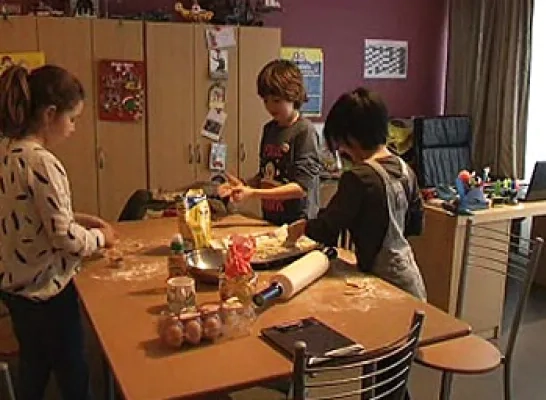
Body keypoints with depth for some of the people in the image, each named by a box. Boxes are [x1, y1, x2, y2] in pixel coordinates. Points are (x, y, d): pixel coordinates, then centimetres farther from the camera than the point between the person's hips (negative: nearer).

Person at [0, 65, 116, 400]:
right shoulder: (41, 162, -26)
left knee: (34, 366, 26)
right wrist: (100, 237, -5)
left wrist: (76, 218, 7)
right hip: (45, 287, -8)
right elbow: (65, 238, -23)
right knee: (73, 373, 12)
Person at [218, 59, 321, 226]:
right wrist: (244, 185, -3)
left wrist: (253, 193, -21)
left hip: (297, 223, -6)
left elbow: (301, 187, -18)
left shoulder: (305, 131, -14)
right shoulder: (269, 128, 7)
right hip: (270, 221, 6)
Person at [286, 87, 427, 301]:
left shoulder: (358, 177, -21)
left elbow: (327, 233, -19)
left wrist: (303, 227, 0)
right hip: (410, 275, 8)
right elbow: (415, 225, 12)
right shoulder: (405, 170, 2)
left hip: (386, 279, -8)